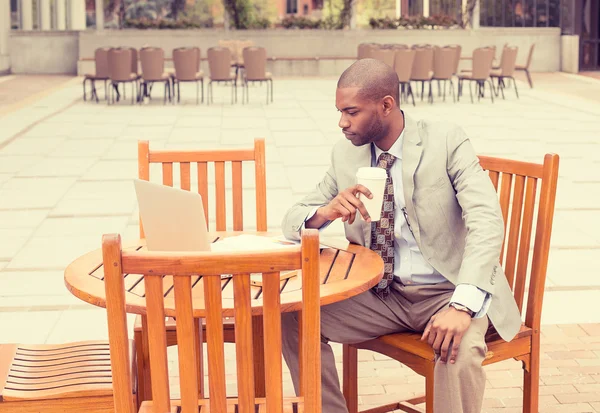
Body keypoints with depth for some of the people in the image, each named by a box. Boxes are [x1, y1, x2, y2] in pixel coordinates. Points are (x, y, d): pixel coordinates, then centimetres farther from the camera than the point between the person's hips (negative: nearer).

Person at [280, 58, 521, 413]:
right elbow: (293, 221, 7)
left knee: (461, 349, -35)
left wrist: (463, 305, -35)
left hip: (447, 292, -4)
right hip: (380, 296, 4)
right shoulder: (345, 154, 4)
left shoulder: (446, 141, -9)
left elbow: (487, 221, -21)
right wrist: (326, 212, -19)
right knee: (291, 316, -14)